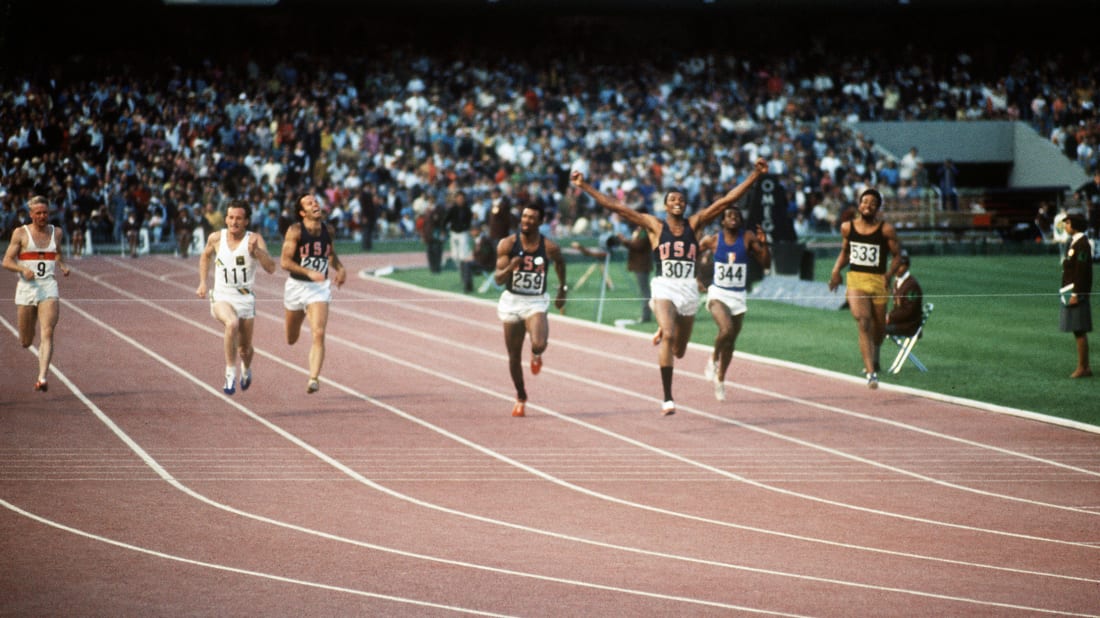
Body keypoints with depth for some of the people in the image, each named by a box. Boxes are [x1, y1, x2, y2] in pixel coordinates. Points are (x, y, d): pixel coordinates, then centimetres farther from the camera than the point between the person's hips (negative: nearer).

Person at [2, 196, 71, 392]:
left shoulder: (56, 232, 9)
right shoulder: (21, 233, 0)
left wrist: (63, 265, 8)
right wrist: (23, 269, -21)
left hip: (49, 289, 1)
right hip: (26, 288, -1)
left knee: (47, 334, -17)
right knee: (26, 342, 8)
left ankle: (42, 378, -22)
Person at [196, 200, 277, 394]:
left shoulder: (255, 239, -10)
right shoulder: (216, 238, -3)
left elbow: (271, 268, -21)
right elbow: (205, 256, 20)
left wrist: (256, 250, -36)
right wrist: (202, 282, 13)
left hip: (245, 298, 1)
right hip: (221, 296, -1)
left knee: (245, 347, 11)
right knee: (232, 323, -34)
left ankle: (246, 369, 49)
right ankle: (230, 374, -25)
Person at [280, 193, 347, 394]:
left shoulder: (328, 230, 0)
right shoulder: (295, 231, -13)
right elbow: (285, 262, -19)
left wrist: (340, 269, 2)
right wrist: (309, 272, -31)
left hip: (320, 288, 1)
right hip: (297, 285, -1)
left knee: (318, 334, -18)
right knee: (291, 339, 13)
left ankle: (314, 379, -21)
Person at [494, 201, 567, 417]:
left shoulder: (550, 247, -8)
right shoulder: (507, 244, -9)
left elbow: (560, 262, 16)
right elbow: (498, 279, -11)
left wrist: (562, 289, 21)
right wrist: (510, 268, -32)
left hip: (536, 302, -1)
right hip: (512, 301, 1)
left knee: (539, 344, -27)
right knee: (514, 356, 7)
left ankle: (536, 355, 13)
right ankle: (520, 398, 28)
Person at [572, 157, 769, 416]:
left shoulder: (695, 224, 6)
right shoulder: (655, 226, 1)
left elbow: (727, 200, 3)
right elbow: (614, 205, 0)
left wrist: (756, 175, -2)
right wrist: (584, 186, -4)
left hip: (689, 290, 3)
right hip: (664, 288, -3)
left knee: (678, 351, 11)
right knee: (669, 336, -26)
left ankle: (662, 334, 50)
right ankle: (667, 398, -23)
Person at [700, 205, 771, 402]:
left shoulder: (748, 238, -3)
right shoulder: (712, 240, -5)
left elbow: (766, 264, -5)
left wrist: (764, 244, -20)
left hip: (738, 296, 3)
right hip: (718, 293, -3)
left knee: (731, 341, 10)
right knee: (727, 329, -28)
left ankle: (720, 379, 30)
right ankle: (714, 359, 0)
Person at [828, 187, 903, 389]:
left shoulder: (886, 230, -4)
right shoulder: (847, 227, 4)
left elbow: (897, 255, 0)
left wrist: (889, 274, -16)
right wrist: (836, 271, 3)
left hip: (878, 281, 0)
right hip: (855, 281, 0)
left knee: (879, 329, 13)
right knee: (863, 323, -19)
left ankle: (874, 358, 49)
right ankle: (871, 373, -25)